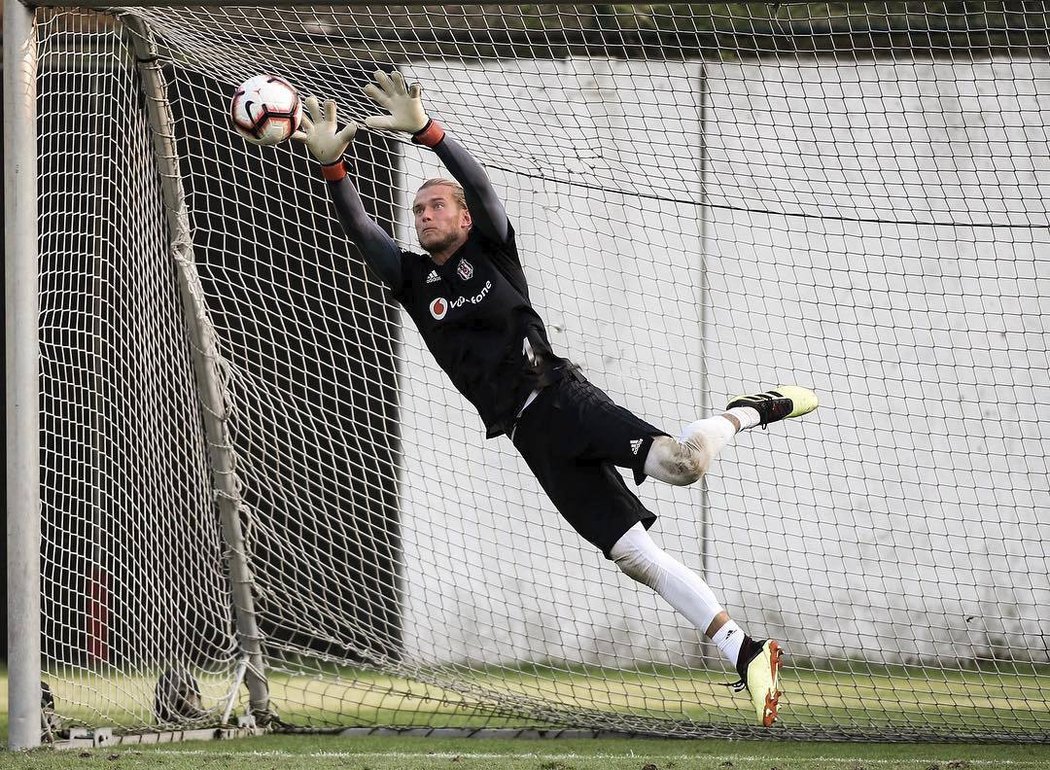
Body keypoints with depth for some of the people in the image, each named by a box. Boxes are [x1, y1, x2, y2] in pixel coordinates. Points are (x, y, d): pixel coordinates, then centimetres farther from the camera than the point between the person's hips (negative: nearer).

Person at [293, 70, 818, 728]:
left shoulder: (491, 250, 9)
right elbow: (360, 227, 3)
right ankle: (746, 654, -7)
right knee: (633, 553, -7)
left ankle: (753, 411, 0)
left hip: (560, 394, -3)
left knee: (678, 461, -31)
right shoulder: (412, 279, 17)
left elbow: (480, 182, -8)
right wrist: (331, 163, -13)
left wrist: (425, 130, -24)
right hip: (531, 437, 3)